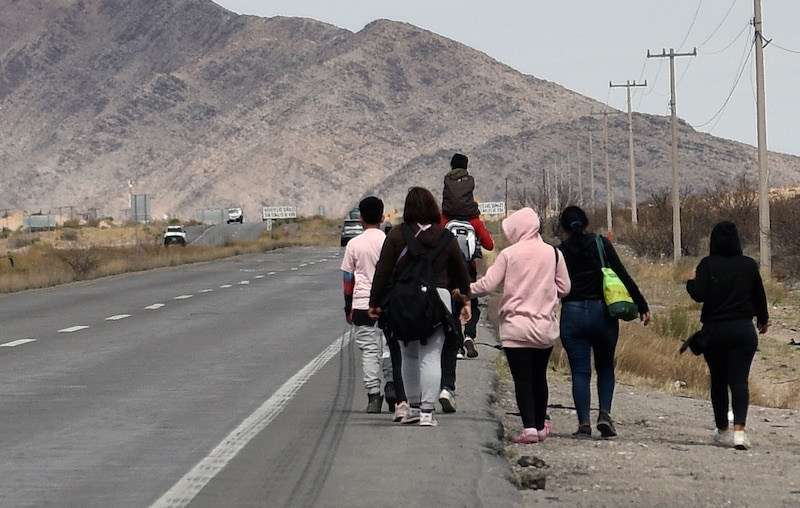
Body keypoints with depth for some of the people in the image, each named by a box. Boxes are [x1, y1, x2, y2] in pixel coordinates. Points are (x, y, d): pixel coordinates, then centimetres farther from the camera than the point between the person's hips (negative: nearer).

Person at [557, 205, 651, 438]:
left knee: (580, 371, 3)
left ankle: (584, 423, -6)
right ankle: (605, 414, -3)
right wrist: (642, 305, 0)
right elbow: (624, 277, -4)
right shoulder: (601, 244, 0)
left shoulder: (559, 252, 1)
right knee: (605, 367, 15)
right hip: (602, 313, 0)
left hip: (572, 314, 0)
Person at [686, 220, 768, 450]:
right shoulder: (749, 265, 1)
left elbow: (699, 295, -16)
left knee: (718, 380, 14)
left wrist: (691, 281, 6)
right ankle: (739, 430, -21)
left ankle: (722, 431, 22)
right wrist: (763, 319, 27)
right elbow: (759, 296, 9)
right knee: (739, 379, -4)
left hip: (713, 330, 0)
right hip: (743, 329, 1)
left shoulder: (708, 265, -6)